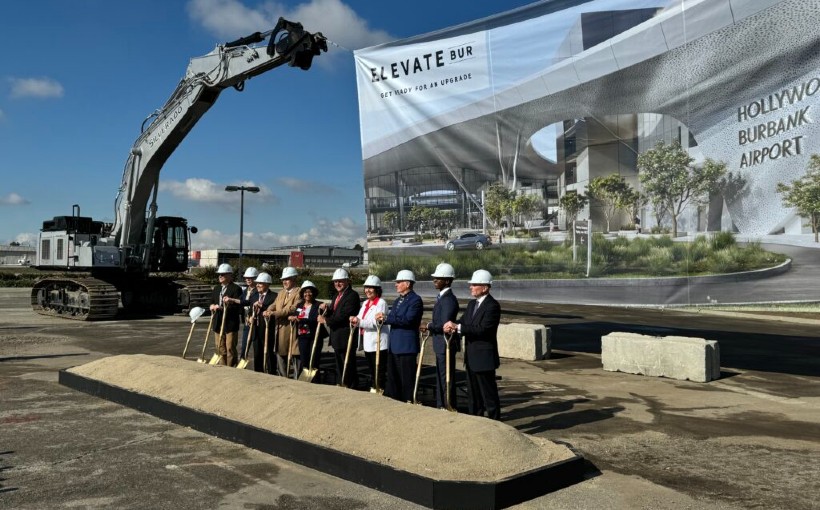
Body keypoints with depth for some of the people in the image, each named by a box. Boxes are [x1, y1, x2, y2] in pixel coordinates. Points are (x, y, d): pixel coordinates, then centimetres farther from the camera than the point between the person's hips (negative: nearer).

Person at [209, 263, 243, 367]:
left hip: (231, 323, -7)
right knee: (220, 348, 12)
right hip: (218, 323, 7)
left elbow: (238, 305, -11)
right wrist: (213, 306, -4)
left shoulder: (236, 288, -6)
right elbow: (211, 303, 17)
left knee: (230, 349, -3)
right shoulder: (216, 288, 16)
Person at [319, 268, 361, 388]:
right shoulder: (336, 296, 16)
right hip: (336, 338, 9)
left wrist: (326, 320, -17)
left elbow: (344, 315, -23)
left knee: (349, 368, -2)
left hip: (346, 338, -9)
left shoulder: (352, 295, -14)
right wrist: (326, 309, -4)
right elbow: (333, 314, 16)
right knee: (339, 369, 18)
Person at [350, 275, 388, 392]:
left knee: (379, 373, -3)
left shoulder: (381, 303, -10)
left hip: (378, 344, -8)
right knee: (371, 371, 16)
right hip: (367, 343, 8)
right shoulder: (365, 303, 17)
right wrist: (355, 321, -8)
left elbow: (376, 323, -19)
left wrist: (359, 321, -27)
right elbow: (361, 321, 14)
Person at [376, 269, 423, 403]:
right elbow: (393, 320, 14)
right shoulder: (397, 300, 18)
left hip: (406, 346, -9)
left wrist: (386, 318, -24)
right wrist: (383, 318, -8)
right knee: (392, 378, 15)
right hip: (393, 346, 9)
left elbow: (408, 320, -24)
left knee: (407, 380, -2)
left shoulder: (415, 300, -12)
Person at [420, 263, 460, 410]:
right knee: (441, 378, 19)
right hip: (440, 345, 10)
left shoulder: (449, 299, -20)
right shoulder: (441, 297, 12)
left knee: (447, 379, -1)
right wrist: (430, 326, 3)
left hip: (446, 345, -10)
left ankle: (449, 408, 9)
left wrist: (428, 326, -13)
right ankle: (441, 406, 30)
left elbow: (445, 325, -25)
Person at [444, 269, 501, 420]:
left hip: (484, 358, -9)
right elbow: (463, 321, 7)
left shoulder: (492, 306, -16)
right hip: (471, 357, 9)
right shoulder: (472, 304, 13)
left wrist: (458, 327, -26)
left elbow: (483, 329, -25)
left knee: (489, 394, -1)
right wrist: (452, 326, -16)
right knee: (473, 392, 18)